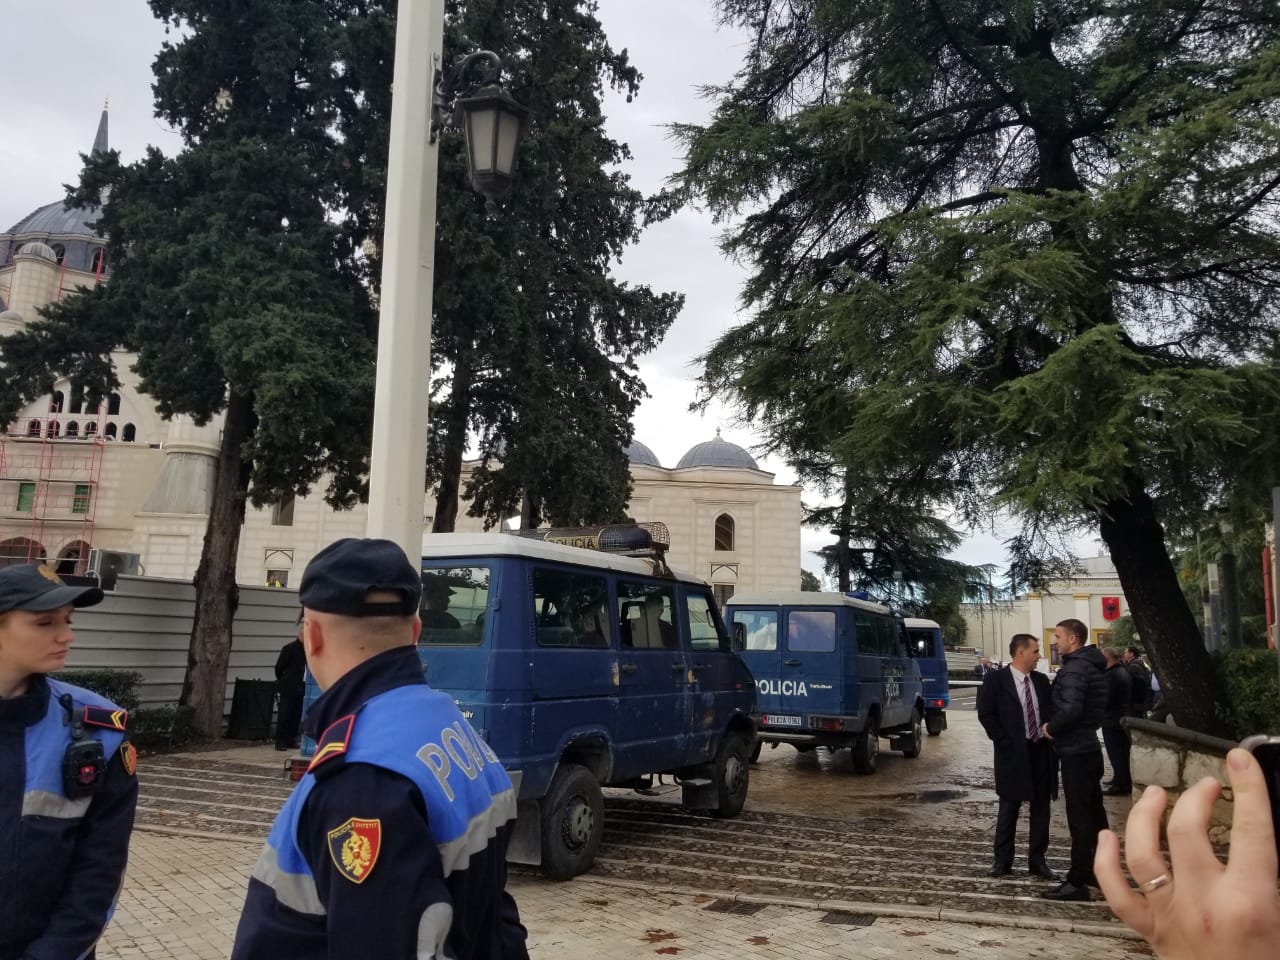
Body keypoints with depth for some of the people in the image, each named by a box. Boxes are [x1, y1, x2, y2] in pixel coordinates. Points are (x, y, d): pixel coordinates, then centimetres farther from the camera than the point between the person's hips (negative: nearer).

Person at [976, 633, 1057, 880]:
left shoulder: (1041, 680, 8)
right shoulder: (995, 680, -7)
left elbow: (1051, 712, 13)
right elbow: (985, 715, -8)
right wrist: (1004, 741, -11)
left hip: (1042, 751, 5)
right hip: (1013, 752, -5)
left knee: (1041, 808, 9)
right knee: (1009, 808, 3)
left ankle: (1037, 860, 19)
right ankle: (1002, 860, 13)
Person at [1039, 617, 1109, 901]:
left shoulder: (1074, 668, -18)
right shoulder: (1091, 666, 14)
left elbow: (1071, 709, -29)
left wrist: (1051, 728, -12)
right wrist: (1056, 727, 13)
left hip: (1075, 752, -10)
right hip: (1088, 747, 10)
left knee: (1079, 817, -6)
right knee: (1094, 812, 17)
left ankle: (1077, 882, -2)